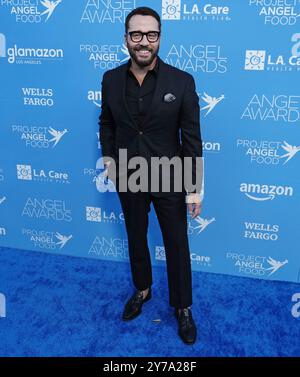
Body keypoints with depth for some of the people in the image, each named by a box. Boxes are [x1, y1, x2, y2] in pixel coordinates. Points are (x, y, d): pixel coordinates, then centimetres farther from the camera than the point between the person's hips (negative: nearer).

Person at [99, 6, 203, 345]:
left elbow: (192, 137, -11)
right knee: (136, 239, 20)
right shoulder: (111, 79, -5)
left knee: (177, 245, 10)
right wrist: (108, 157, 1)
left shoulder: (182, 81, -14)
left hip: (169, 179, -2)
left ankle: (182, 307, 32)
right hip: (128, 178, 3)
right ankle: (142, 290, 46)